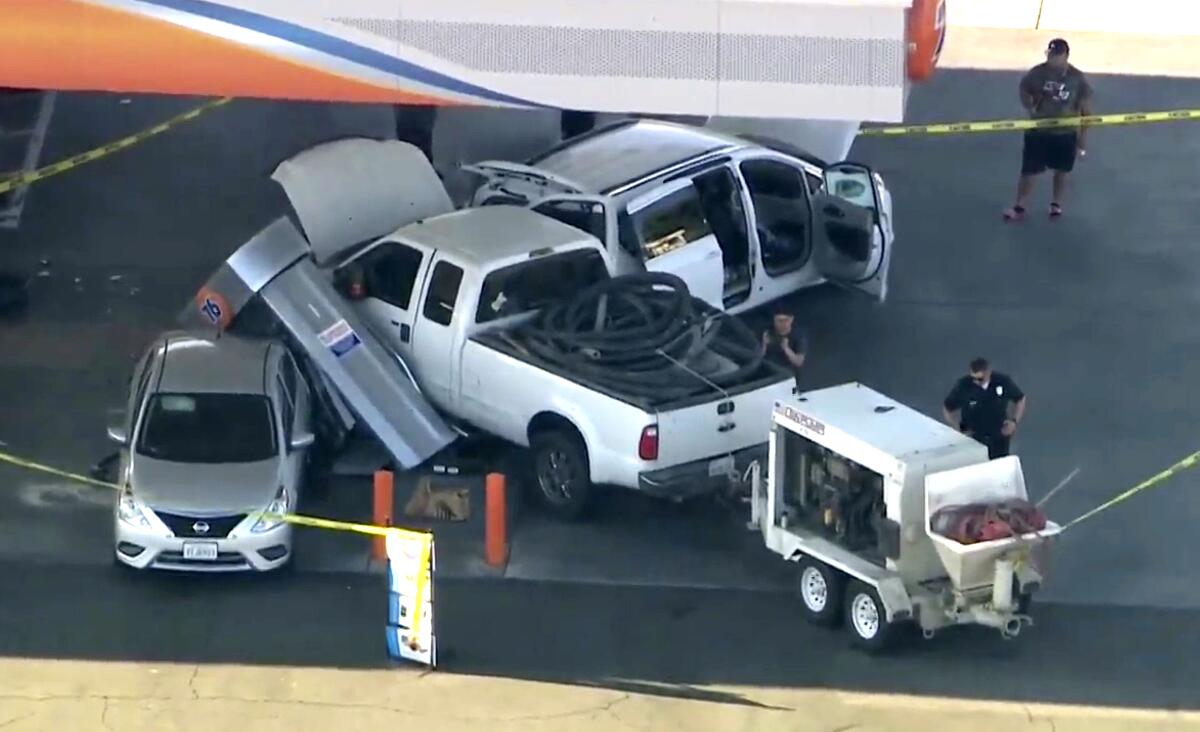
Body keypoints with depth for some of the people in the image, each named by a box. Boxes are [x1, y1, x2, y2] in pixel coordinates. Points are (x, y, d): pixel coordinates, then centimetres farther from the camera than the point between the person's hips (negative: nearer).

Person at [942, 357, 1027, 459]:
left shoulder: (1003, 381, -17)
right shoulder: (963, 386, -21)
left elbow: (1020, 399, 3)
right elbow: (947, 409, -5)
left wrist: (1015, 421, -9)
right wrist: (957, 431, -12)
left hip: (999, 438, 2)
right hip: (972, 439, -2)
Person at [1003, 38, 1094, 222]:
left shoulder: (1077, 78, -14)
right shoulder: (1037, 74, -14)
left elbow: (1085, 109, -6)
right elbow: (1024, 91, 6)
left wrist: (1083, 136, -5)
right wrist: (1031, 109, -12)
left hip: (1066, 132, 0)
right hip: (1039, 131, 0)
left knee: (1061, 171, 16)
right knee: (1029, 171, 2)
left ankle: (1056, 204, 36)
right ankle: (1019, 208, 13)